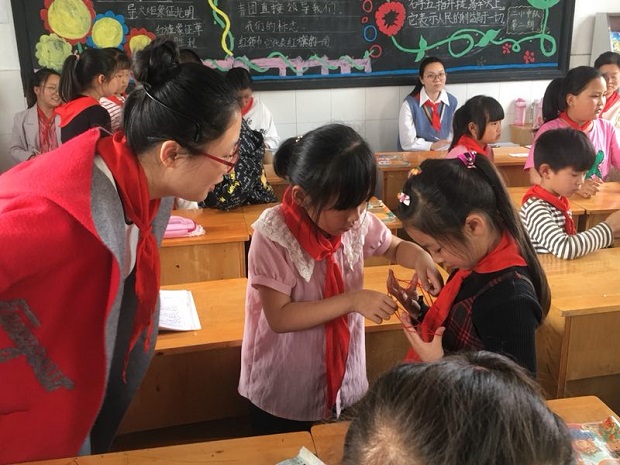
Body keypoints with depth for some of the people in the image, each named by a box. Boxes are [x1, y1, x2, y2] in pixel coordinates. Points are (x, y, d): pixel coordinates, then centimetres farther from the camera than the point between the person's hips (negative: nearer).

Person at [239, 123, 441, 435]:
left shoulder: (359, 222, -11)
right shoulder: (273, 237, -25)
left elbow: (395, 248, 9)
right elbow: (279, 318, -25)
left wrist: (420, 258, -14)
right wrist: (352, 301, -30)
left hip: (345, 382, 5)